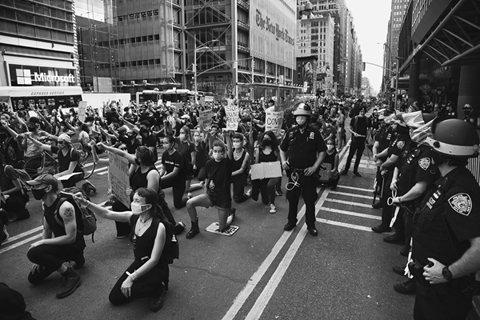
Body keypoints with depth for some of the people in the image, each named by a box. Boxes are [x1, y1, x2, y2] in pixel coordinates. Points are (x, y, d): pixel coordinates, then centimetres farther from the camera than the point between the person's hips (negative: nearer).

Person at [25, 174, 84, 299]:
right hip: (60, 243, 9)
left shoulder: (65, 207, -29)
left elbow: (71, 237, -29)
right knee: (33, 278, 11)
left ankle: (71, 275, -13)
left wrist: (42, 243, -22)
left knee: (33, 253, -26)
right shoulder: (44, 205, -1)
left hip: (74, 245, -9)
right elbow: (47, 230, 8)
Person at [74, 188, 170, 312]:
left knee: (127, 290, -29)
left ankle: (158, 289, -2)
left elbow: (154, 260, -28)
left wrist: (131, 278, -30)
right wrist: (87, 203, -24)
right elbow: (106, 214, -8)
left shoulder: (159, 227, -29)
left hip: (156, 269, -7)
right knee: (115, 298, 6)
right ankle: (144, 285, 24)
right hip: (139, 264, 7)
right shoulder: (133, 217, -8)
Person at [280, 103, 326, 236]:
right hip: (293, 172, 2)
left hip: (308, 173, -2)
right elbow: (282, 149, 13)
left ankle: (311, 225, 25)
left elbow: (322, 152, 0)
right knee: (292, 198, 13)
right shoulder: (290, 132, 0)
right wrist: (283, 161, -2)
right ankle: (291, 221, 32)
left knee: (310, 200, 8)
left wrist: (315, 167, -9)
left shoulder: (314, 133, -6)